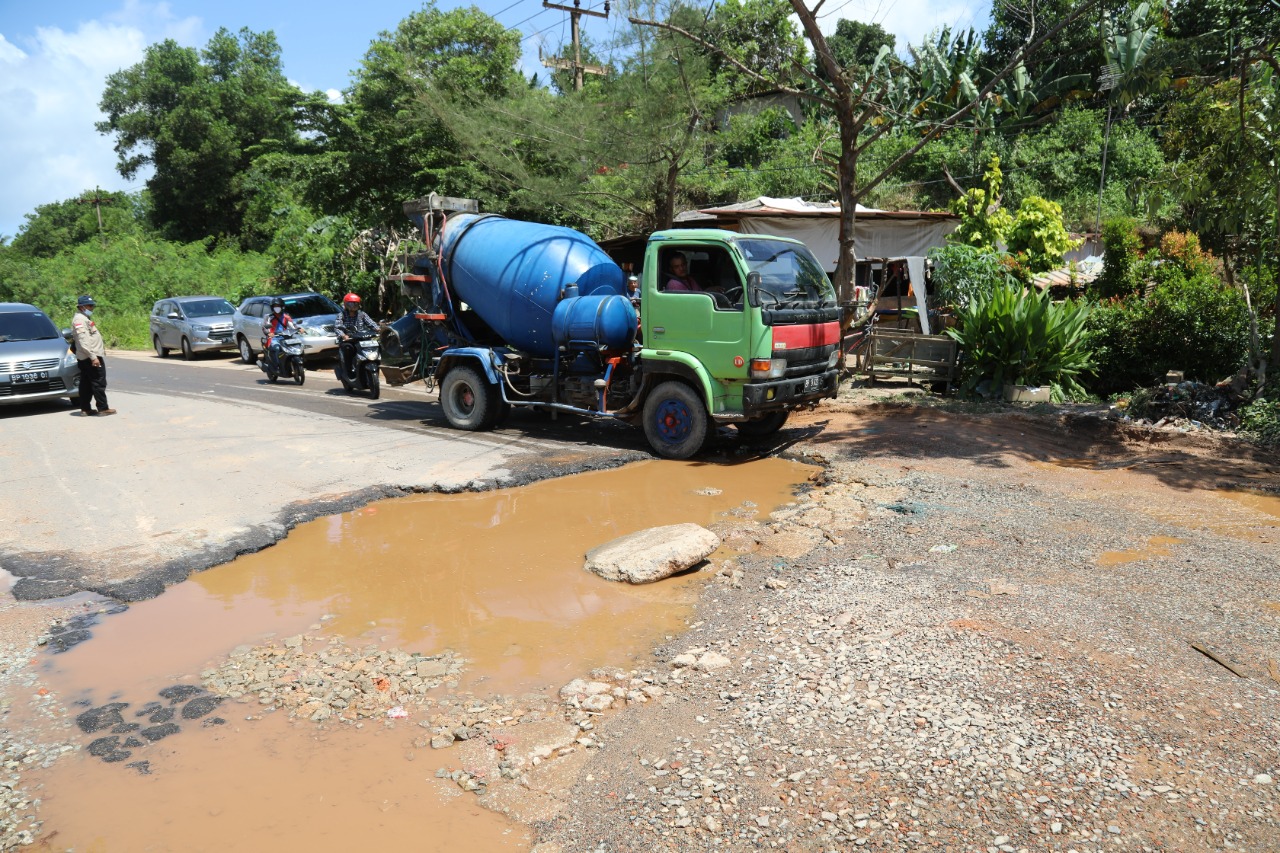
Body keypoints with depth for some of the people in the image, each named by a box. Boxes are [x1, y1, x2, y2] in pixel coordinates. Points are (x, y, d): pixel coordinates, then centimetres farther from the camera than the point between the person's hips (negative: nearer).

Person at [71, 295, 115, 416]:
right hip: (90, 357, -11)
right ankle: (103, 408, -8)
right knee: (99, 383, -9)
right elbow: (83, 340, -21)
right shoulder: (79, 319, -13)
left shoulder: (85, 318, 20)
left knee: (86, 384, 11)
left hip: (87, 357, 11)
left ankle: (85, 409, 15)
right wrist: (93, 356, -25)